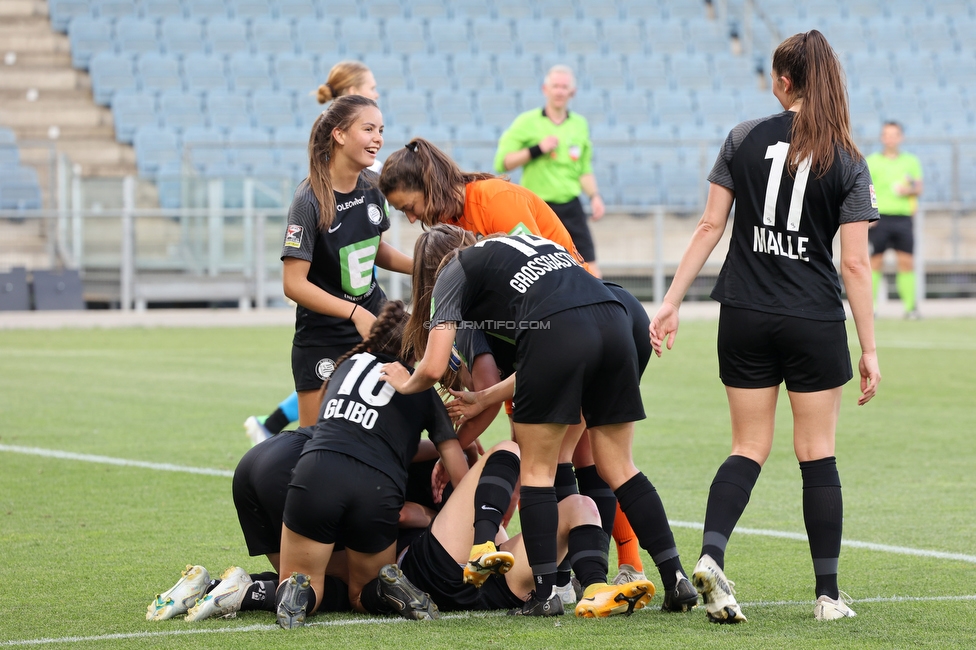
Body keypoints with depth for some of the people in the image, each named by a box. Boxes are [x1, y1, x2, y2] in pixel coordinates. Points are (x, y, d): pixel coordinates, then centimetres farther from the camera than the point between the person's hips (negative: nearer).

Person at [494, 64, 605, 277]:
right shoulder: (527, 122, -2)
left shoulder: (580, 124, 11)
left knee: (591, 272, -7)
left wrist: (594, 196, 4)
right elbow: (501, 163, -6)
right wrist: (537, 149, -14)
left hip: (571, 206, 3)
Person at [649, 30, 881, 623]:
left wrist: (672, 303, 5)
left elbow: (710, 227, -1)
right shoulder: (848, 162, -5)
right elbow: (856, 265, -7)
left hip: (745, 318, 2)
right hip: (815, 323, -2)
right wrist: (869, 350, -2)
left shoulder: (744, 139, -1)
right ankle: (828, 593, 10)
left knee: (750, 448, 10)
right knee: (818, 454, 7)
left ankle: (712, 553, -13)